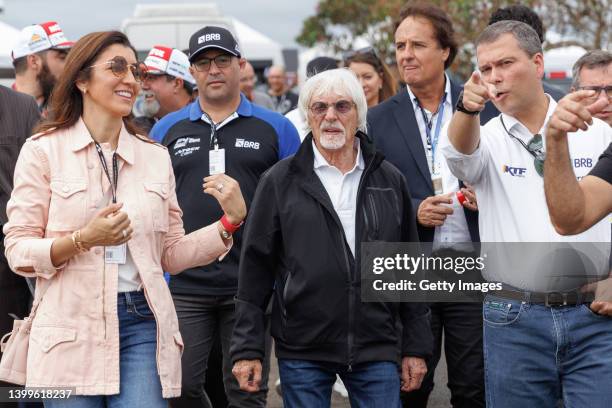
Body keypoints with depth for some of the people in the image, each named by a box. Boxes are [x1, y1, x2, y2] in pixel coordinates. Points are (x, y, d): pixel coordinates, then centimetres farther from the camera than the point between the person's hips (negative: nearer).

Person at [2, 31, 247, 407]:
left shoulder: (155, 156, 14)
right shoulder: (44, 150, 2)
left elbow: (171, 255, 15)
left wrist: (229, 222, 1)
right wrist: (83, 239, -18)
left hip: (142, 322, 3)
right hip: (72, 329, -3)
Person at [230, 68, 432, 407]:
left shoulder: (389, 180, 8)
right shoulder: (280, 181, 2)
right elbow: (256, 267, 2)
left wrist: (416, 347, 8)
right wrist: (247, 349, -2)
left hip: (377, 350, 1)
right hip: (302, 351, -1)